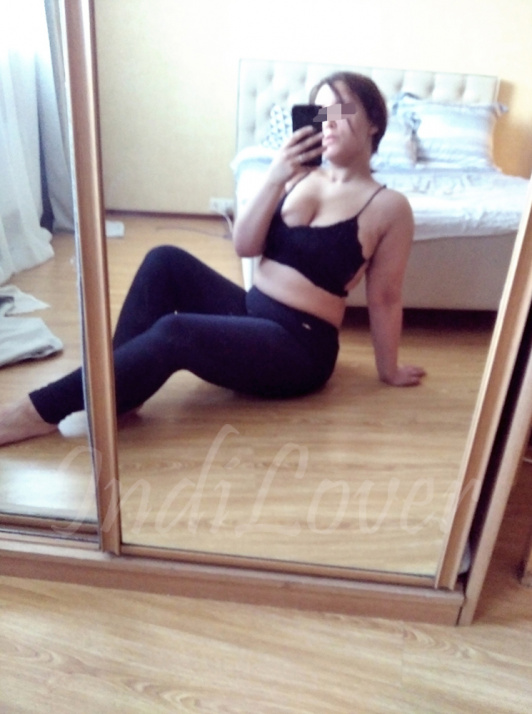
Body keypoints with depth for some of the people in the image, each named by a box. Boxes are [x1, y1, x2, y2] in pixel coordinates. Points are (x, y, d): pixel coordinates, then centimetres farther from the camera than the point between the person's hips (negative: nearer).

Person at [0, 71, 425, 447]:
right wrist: (274, 179, -11)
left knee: (173, 333, -29)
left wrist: (389, 370, 4)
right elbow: (245, 247, 1)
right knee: (166, 261, -17)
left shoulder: (389, 207, -6)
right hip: (248, 312, 6)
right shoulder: (299, 178, 9)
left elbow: (385, 299, -2)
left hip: (300, 349, -6)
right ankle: (114, 385, -15)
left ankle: (43, 411, -21)